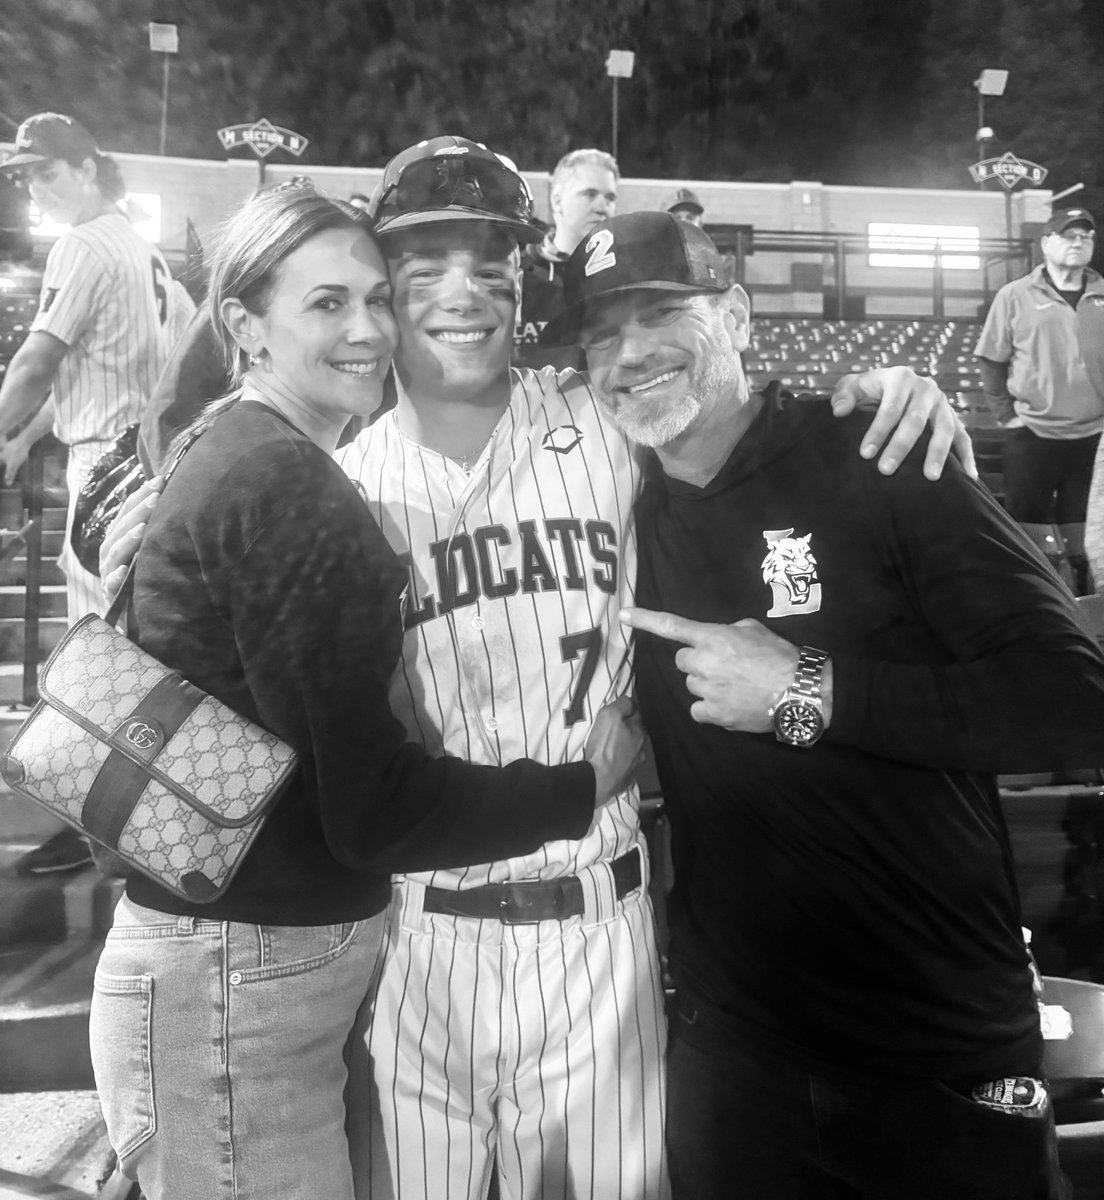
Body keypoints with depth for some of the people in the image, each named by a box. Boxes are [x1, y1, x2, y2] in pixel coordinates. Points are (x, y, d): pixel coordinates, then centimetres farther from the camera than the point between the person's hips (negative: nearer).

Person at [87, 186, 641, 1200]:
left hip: (292, 954, 9)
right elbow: (370, 808, -22)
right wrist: (584, 788, -10)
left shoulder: (236, 453, 9)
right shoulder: (289, 489, -21)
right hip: (236, 988, -9)